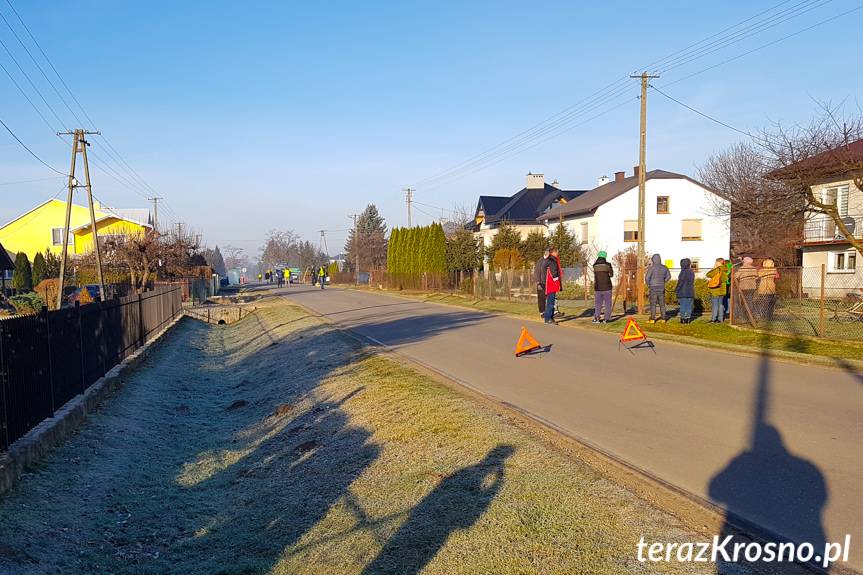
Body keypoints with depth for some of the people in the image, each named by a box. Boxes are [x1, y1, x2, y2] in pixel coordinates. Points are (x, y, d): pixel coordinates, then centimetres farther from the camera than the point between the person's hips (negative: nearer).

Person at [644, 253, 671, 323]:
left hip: (653, 288, -5)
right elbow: (668, 276, 18)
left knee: (653, 304, -3)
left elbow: (647, 277, -14)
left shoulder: (652, 268, -12)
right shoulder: (664, 267, 6)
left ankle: (652, 319, -4)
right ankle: (663, 318, 11)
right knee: (662, 304, 9)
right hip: (661, 288, 5)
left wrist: (648, 284, 4)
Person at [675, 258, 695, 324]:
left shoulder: (683, 271, -13)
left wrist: (676, 290, -8)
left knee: (683, 305, -2)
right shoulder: (692, 272, 8)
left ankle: (683, 318, -1)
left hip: (683, 291, -6)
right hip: (690, 291, 6)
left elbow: (680, 282, -15)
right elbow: (692, 282, 12)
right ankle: (688, 318, 9)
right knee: (689, 305, 8)